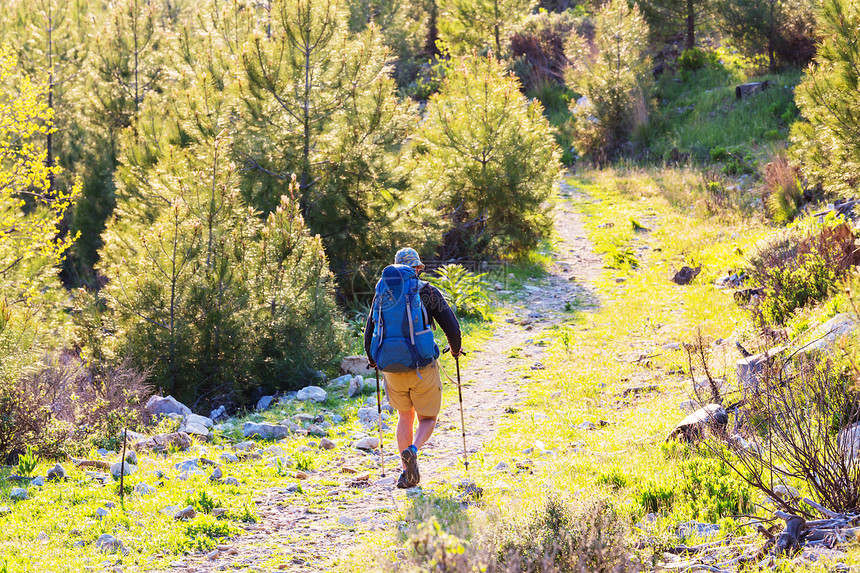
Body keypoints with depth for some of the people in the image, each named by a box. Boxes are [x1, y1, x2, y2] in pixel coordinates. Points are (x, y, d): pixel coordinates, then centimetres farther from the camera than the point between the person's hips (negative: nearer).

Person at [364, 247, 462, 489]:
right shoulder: (429, 292, -3)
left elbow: (369, 333, 5)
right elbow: (452, 328, -5)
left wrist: (373, 360, 22)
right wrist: (455, 349, 16)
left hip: (393, 368, 3)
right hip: (423, 368, -3)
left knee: (404, 417, 20)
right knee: (427, 419, 13)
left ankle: (407, 473, 13)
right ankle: (412, 450, -18)